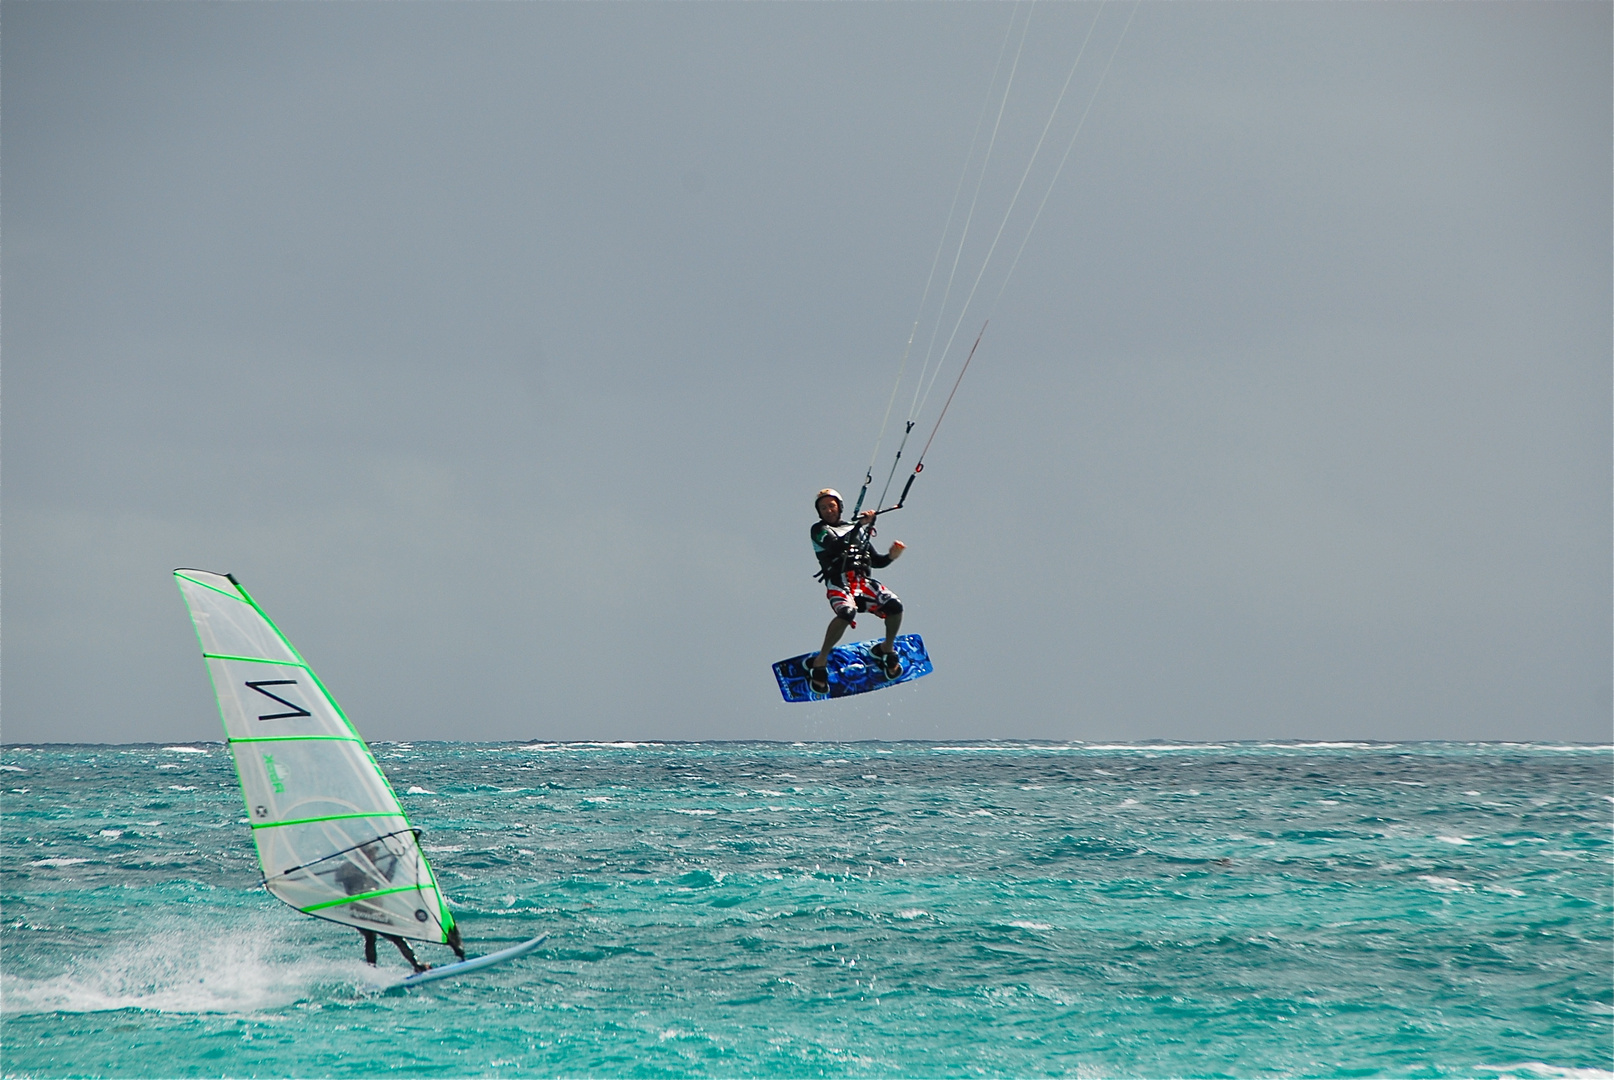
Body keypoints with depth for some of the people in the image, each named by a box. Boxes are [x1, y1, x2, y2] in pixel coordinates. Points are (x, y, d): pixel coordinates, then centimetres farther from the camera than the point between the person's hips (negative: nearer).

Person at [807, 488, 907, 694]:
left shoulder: (855, 529, 27)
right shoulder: (819, 530, 11)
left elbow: (875, 561, 27)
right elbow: (838, 546, -10)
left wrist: (891, 556, 6)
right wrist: (861, 525, -12)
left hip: (863, 582, 5)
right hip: (838, 582, -5)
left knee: (894, 606, -22)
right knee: (847, 612, -38)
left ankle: (887, 648, 8)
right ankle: (820, 662, -23)